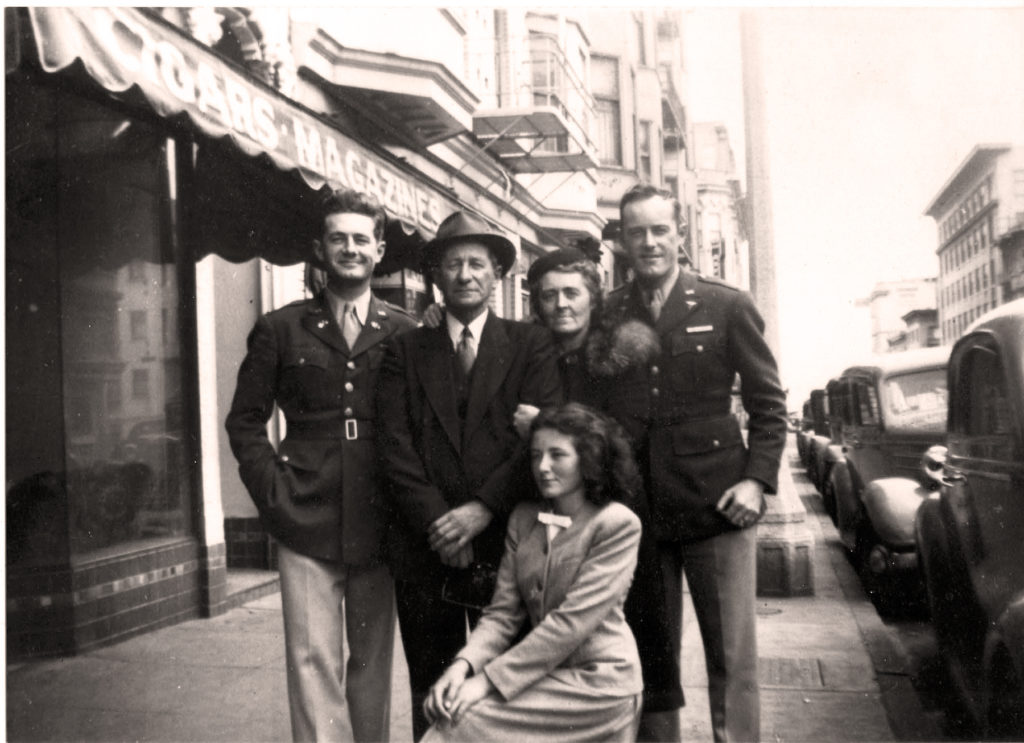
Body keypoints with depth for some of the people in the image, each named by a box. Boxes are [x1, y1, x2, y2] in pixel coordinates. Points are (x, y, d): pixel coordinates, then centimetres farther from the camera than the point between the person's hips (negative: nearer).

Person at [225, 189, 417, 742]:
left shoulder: (404, 334, 6)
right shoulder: (280, 329, 5)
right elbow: (245, 421, 6)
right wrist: (275, 495, -3)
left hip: (378, 525, 1)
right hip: (306, 524, -1)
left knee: (374, 658, 12)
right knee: (313, 660, 1)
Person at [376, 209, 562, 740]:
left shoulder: (531, 346, 7)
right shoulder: (406, 351, 10)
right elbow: (395, 444, 1)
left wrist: (483, 509, -13)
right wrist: (436, 521, -11)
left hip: (504, 543, -1)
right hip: (426, 550, 1)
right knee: (432, 696, 7)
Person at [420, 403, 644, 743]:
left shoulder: (617, 524, -12)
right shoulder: (523, 517, 6)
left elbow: (574, 621, -18)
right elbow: (503, 611, 3)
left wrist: (490, 679, -21)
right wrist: (464, 664, -16)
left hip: (597, 679, -5)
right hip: (544, 673, 5)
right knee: (452, 709, -19)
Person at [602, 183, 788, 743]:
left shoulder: (727, 307, 0)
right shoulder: (604, 314, 5)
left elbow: (768, 403, 3)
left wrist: (757, 479, -8)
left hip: (716, 508, -1)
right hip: (636, 512, 2)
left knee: (733, 659, 5)